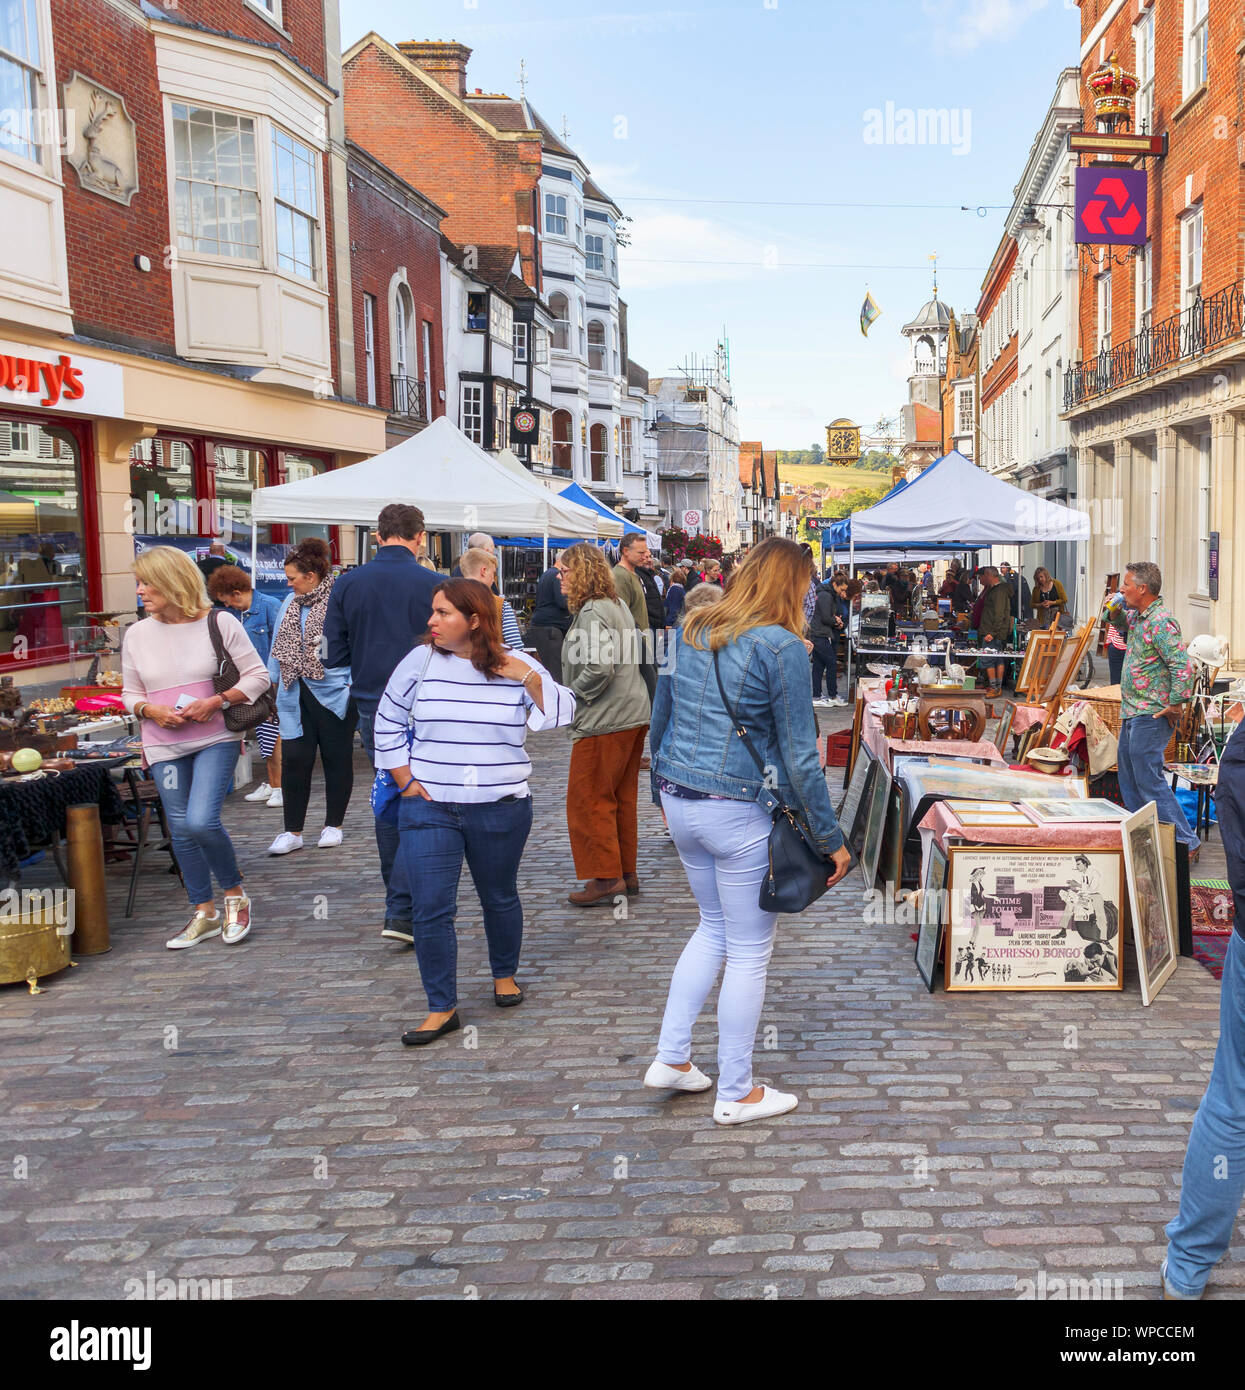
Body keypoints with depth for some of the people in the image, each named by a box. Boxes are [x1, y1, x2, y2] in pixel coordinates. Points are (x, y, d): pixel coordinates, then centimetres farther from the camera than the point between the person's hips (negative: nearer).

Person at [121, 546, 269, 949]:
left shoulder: (220, 624, -5)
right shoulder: (137, 634, 5)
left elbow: (258, 676, -2)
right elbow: (130, 694, 14)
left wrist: (217, 701, -15)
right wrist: (150, 710, -8)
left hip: (216, 738, -4)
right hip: (165, 746, 4)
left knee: (201, 821, -19)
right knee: (181, 831, 8)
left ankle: (235, 893, 8)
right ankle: (204, 913, 25)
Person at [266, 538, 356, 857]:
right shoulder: (290, 603, 10)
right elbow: (279, 649, 17)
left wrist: (351, 687, -13)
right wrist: (277, 684, 13)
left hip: (333, 694, -5)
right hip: (298, 694, 5)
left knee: (337, 759, 8)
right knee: (294, 760, 1)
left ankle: (333, 825, 21)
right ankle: (292, 832, 8)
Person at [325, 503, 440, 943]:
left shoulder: (347, 584, -1)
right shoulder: (433, 585, -11)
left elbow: (334, 656, 1)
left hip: (371, 705, 4)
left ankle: (397, 896, 29)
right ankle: (401, 910, -5)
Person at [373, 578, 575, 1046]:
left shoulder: (516, 665, -3)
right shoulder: (420, 661, -2)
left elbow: (561, 714, -5)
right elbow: (388, 724, 7)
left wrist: (530, 679, -18)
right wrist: (406, 782, 1)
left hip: (502, 809, 0)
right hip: (428, 808, 0)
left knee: (500, 897, 16)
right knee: (431, 910, -4)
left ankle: (504, 975, 40)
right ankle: (442, 1009, 8)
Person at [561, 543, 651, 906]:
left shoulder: (592, 612, -15)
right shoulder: (618, 605, 15)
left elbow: (600, 667, -26)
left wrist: (571, 693, -11)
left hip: (604, 721, -10)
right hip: (634, 714, 10)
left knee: (588, 799, -1)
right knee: (621, 798, 15)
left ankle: (605, 878, 2)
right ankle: (626, 874, 22)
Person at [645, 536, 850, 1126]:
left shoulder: (689, 630, 6)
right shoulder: (782, 648, -15)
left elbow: (660, 718, 14)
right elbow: (800, 757, -15)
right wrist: (832, 839, -6)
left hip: (680, 802, 7)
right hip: (740, 811, -7)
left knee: (714, 926, 25)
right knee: (749, 950, 8)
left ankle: (670, 1058, 26)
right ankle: (736, 1094, 19)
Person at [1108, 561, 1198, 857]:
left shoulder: (1160, 622, -20)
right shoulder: (1138, 616, 9)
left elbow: (1184, 666, -27)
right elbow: (1121, 622, 33)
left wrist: (1174, 705, -20)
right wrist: (1115, 612, 10)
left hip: (1150, 716, -10)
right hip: (1132, 712, 10)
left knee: (1149, 780, -8)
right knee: (1129, 778, 19)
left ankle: (1185, 841, -1)